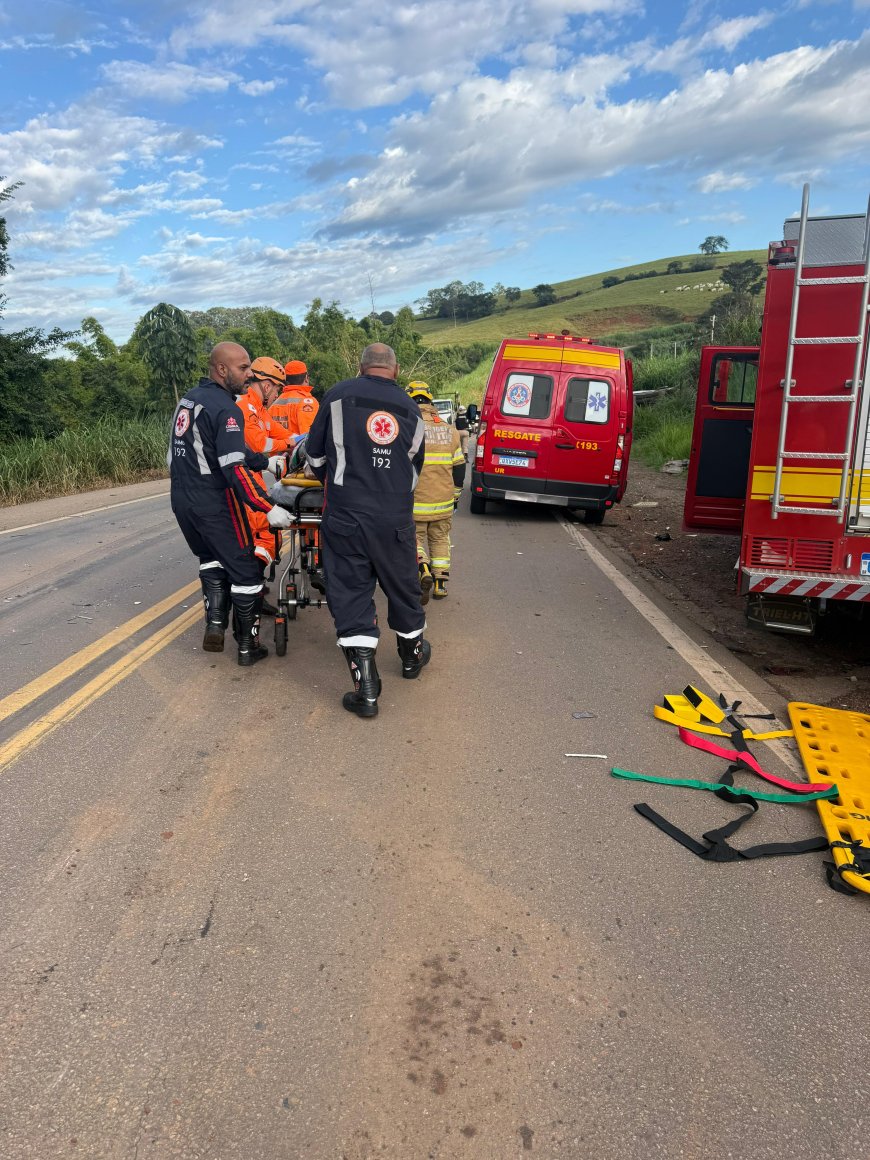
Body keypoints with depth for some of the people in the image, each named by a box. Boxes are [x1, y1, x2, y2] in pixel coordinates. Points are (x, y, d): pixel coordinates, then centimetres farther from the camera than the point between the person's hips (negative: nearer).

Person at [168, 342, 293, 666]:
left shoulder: (188, 399, 11)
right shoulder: (225, 409, -17)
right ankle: (248, 646, 13)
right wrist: (269, 509, -23)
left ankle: (215, 624, 14)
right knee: (246, 571, 5)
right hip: (215, 505, -8)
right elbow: (235, 470, -26)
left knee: (212, 559, 26)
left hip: (181, 500, 8)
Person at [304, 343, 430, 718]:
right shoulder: (409, 409, 9)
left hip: (345, 518, -3)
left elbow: (315, 455, 8)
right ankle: (412, 655, 42)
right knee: (402, 588, 20)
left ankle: (366, 690, 1)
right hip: (395, 519, 3)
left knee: (350, 596, 2)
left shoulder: (339, 395, 1)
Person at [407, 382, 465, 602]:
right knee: (440, 540, 16)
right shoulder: (449, 430, 7)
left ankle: (423, 570, -17)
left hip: (414, 501, -4)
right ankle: (441, 584, 16)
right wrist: (455, 494, 21)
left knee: (414, 539, 8)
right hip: (443, 501, 4)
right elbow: (459, 466, 11)